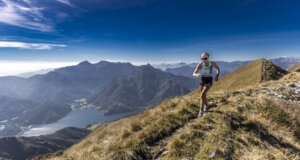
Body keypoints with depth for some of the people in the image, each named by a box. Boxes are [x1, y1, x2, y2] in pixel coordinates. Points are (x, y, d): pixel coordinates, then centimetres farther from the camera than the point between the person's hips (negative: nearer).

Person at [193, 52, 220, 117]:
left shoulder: (212, 63, -19)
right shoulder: (200, 64, -17)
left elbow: (218, 69, 3)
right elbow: (194, 74, -19)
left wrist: (217, 76, -13)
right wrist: (197, 75, -42)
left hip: (209, 81, -3)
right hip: (202, 80, 3)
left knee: (202, 94, -24)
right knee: (202, 95, 17)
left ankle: (201, 110, -11)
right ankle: (206, 105, 49)